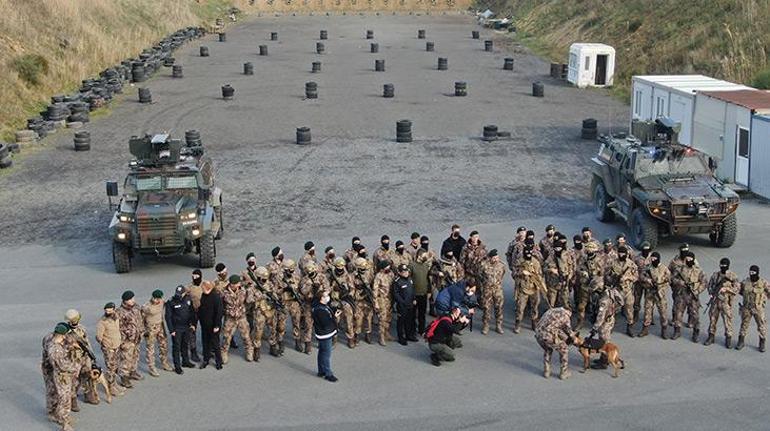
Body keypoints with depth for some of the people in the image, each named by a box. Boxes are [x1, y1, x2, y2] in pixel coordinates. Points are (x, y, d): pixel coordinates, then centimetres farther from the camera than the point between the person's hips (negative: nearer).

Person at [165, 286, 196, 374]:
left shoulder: (188, 300, -2)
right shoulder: (171, 303, -17)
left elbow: (192, 312, 11)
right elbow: (168, 317, -14)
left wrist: (193, 323, 7)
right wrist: (171, 330, -15)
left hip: (186, 327, 5)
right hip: (176, 329, -5)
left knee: (185, 345, 20)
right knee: (176, 347, 1)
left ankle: (185, 361, 37)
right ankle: (177, 366, 8)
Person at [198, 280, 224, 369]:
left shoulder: (216, 297, -20)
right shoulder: (203, 295, 1)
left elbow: (219, 312, -19)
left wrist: (216, 325, -19)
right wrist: (199, 319, 11)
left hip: (213, 325, -7)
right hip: (204, 325, 7)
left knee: (215, 343, 5)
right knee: (205, 343, 16)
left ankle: (219, 362, 19)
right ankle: (206, 360, 30)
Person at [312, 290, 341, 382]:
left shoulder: (324, 306, 4)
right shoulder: (320, 310, -28)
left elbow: (328, 315, 16)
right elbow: (326, 323, -28)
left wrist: (334, 313, 1)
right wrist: (335, 317, -23)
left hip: (325, 334, 11)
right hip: (324, 335, -11)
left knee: (322, 352, 20)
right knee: (327, 354, -1)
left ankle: (321, 371, 33)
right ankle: (328, 374, 8)